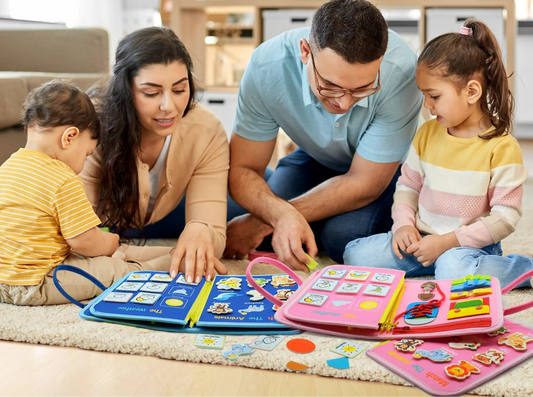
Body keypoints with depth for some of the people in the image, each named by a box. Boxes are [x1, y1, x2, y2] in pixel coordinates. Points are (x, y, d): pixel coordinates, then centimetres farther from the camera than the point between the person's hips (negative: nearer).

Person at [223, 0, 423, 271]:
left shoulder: (401, 72, -37)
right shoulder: (267, 66, -30)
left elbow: (364, 183, -27)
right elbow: (242, 169, -21)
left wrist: (261, 222, -28)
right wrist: (283, 215, -44)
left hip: (386, 166, -2)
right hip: (316, 158, 3)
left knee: (343, 236, -30)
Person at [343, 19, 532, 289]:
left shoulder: (502, 147, -12)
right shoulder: (427, 133, 5)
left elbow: (506, 216, -13)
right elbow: (408, 185, 14)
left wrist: (448, 241, -19)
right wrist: (403, 224, -6)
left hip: (470, 244, -5)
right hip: (421, 239, 6)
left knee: (453, 270, -39)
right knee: (355, 255, -11)